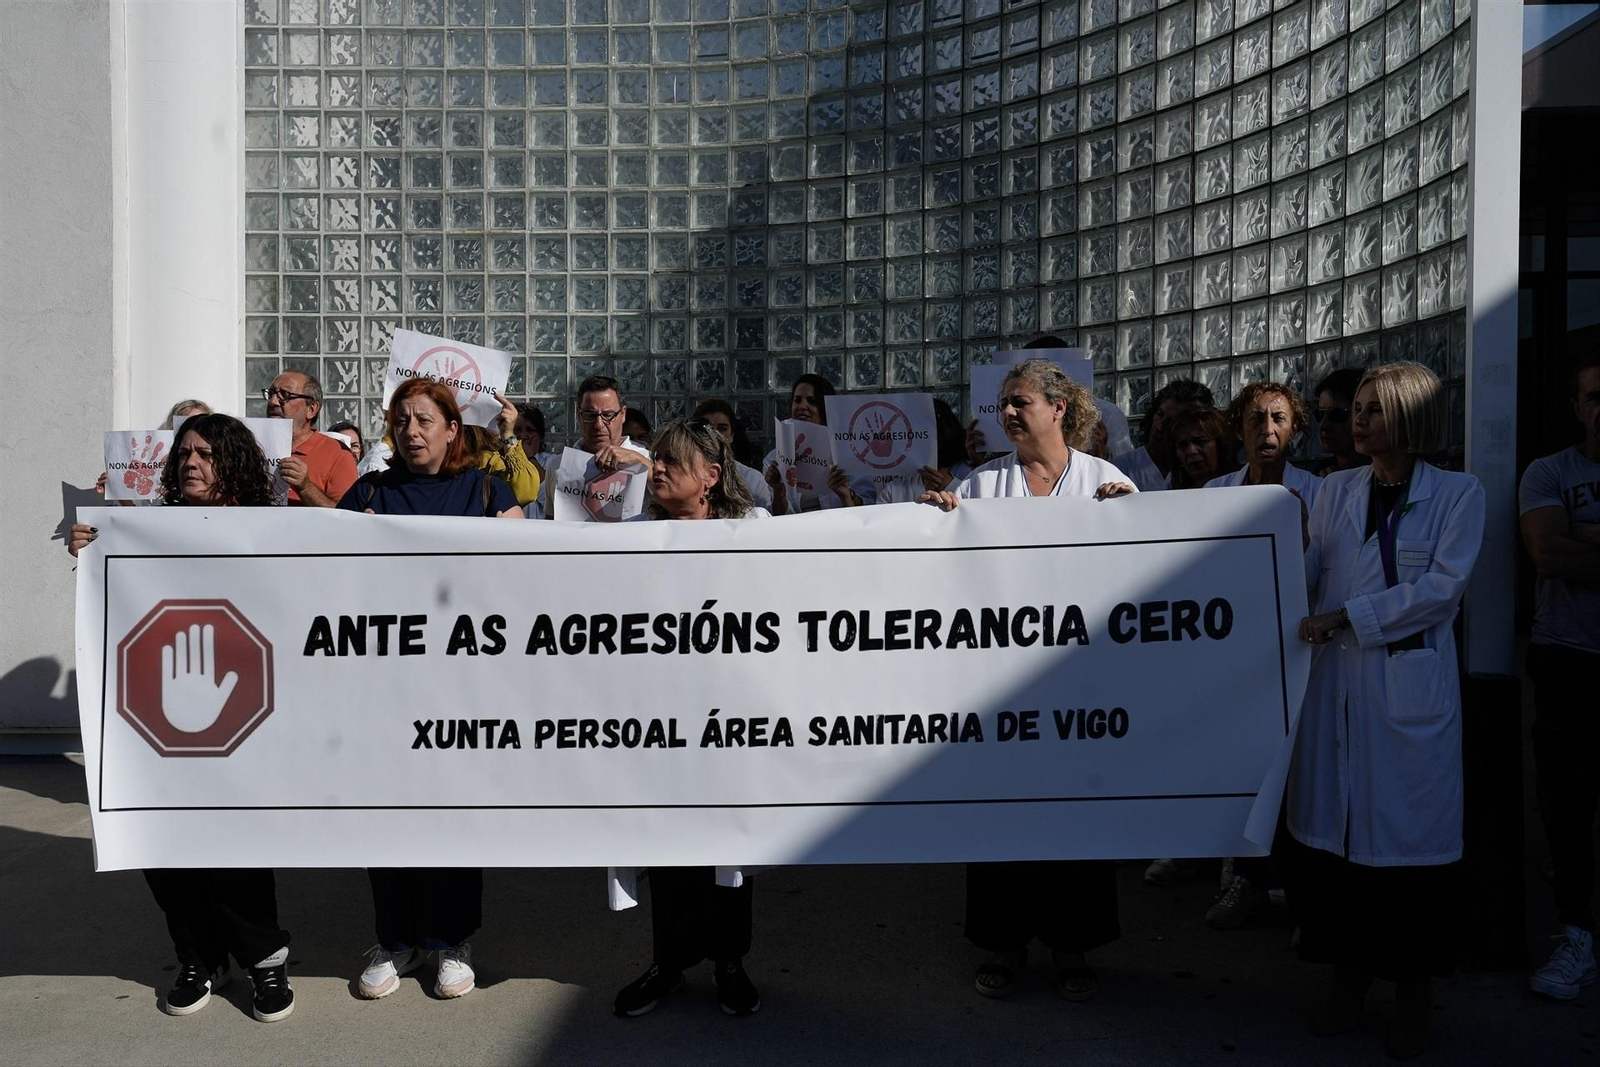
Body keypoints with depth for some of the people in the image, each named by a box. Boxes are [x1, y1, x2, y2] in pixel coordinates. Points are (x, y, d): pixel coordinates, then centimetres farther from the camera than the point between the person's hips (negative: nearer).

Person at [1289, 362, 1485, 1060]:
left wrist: (1344, 616, -15)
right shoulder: (1337, 491, 11)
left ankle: (1414, 994, 22)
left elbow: (1441, 586, -9)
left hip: (1411, 688, -3)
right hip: (1335, 683, 3)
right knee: (1330, 827, 6)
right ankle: (1349, 973, 24)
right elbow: (1304, 571, 6)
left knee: (1407, 834, 4)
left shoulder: (1458, 494, 2)